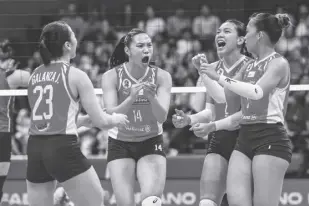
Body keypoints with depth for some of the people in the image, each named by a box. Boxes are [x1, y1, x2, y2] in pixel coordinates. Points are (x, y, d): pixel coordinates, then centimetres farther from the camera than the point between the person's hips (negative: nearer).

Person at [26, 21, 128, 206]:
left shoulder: (35, 76, 14)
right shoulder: (76, 76, -4)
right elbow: (101, 121, -2)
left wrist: (86, 119, 31)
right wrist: (117, 119, 19)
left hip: (34, 148, 6)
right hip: (64, 149, -6)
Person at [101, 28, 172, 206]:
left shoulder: (161, 76, -8)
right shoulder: (112, 76, -11)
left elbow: (162, 117, -17)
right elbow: (111, 116, -19)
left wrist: (151, 97, -37)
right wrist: (131, 98, -36)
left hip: (151, 144, 0)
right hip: (121, 145, 0)